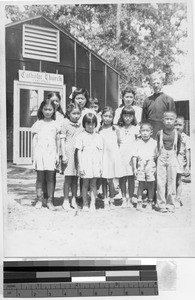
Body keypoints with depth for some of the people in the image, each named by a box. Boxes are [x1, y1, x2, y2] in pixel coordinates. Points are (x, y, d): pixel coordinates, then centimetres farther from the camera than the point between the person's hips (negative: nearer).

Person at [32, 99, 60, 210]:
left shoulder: (56, 124, 7)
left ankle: (49, 200, 10)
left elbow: (58, 140, 9)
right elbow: (34, 140, 6)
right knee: (40, 177, 4)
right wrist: (34, 155, 1)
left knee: (50, 177, 3)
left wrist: (58, 155, 5)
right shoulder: (38, 124, 7)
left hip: (51, 152, 0)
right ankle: (40, 199, 13)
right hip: (40, 151, 0)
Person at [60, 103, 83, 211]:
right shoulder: (65, 124, -2)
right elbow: (62, 140, -4)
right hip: (69, 152, -4)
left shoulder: (80, 125, 13)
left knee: (75, 178, 8)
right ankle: (66, 201, 6)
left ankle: (74, 200, 16)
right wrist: (64, 155, -10)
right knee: (68, 177, -2)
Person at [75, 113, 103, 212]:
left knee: (93, 184, 5)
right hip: (85, 163, -2)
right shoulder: (81, 136, 0)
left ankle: (93, 204, 9)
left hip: (95, 164, 2)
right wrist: (80, 166, -7)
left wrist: (101, 165, 6)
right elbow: (79, 152, -2)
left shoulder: (98, 137, 8)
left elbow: (100, 152, 10)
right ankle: (85, 204, 12)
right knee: (85, 183, 4)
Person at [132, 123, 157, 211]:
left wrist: (156, 167, 2)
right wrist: (134, 168, 0)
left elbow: (156, 156, 5)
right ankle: (139, 202, 11)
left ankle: (150, 202, 16)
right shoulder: (138, 143, 3)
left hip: (151, 166, 0)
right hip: (141, 166, 0)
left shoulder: (154, 143, 2)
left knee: (151, 185, 4)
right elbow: (135, 157, 4)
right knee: (140, 184, 2)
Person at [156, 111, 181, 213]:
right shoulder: (160, 133, 2)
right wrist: (159, 154, 4)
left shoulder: (177, 134, 1)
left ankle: (170, 205, 12)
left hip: (173, 158, 0)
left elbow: (178, 147, 9)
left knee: (171, 181, 3)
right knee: (160, 181, -2)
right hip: (161, 158, 1)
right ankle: (161, 204, 6)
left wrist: (175, 155, 7)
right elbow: (158, 146, 11)